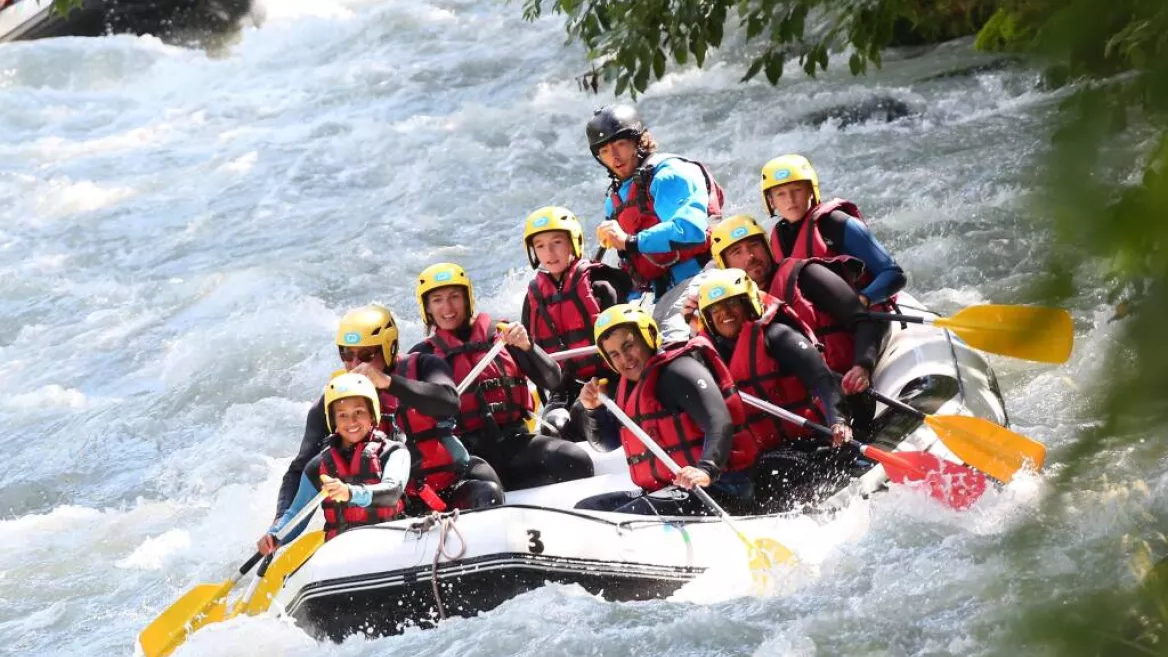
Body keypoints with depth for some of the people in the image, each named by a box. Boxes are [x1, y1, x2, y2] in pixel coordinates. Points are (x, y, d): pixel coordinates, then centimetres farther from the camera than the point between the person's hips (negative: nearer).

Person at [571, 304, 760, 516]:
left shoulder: (678, 370, -10)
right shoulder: (626, 387, 19)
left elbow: (719, 424, -24)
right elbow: (605, 444, 28)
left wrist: (706, 469, -42)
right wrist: (592, 409, 7)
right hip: (665, 491, 10)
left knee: (630, 517, -29)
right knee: (586, 509, 7)